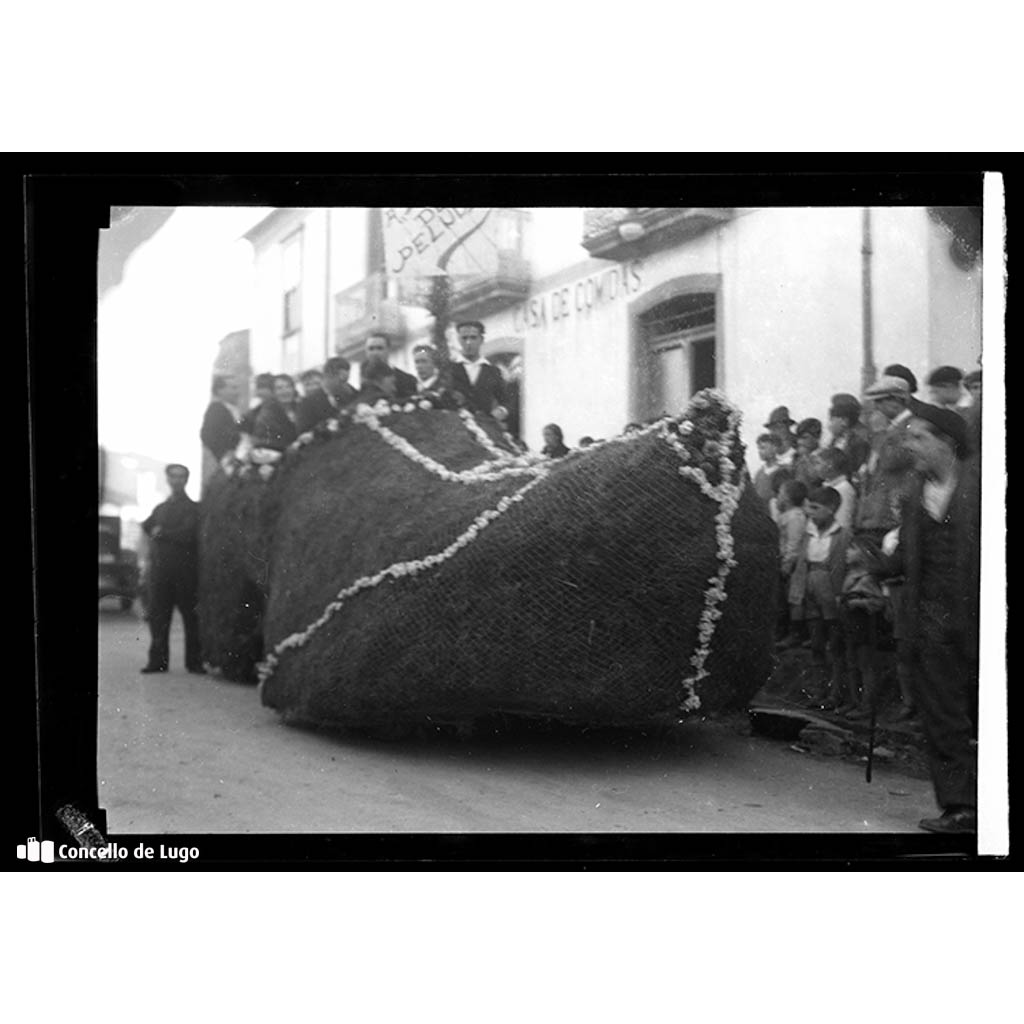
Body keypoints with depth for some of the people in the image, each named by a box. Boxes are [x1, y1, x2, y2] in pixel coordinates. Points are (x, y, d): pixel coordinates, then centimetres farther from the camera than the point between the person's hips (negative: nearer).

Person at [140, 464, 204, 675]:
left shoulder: (194, 508, 4)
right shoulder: (160, 508, 21)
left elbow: (187, 534, -10)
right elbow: (147, 527, 9)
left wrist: (162, 533, -7)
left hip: (185, 571, -4)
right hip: (159, 569, 4)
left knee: (191, 617, -2)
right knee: (157, 616, 3)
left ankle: (195, 661, 1)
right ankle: (157, 660, 9)